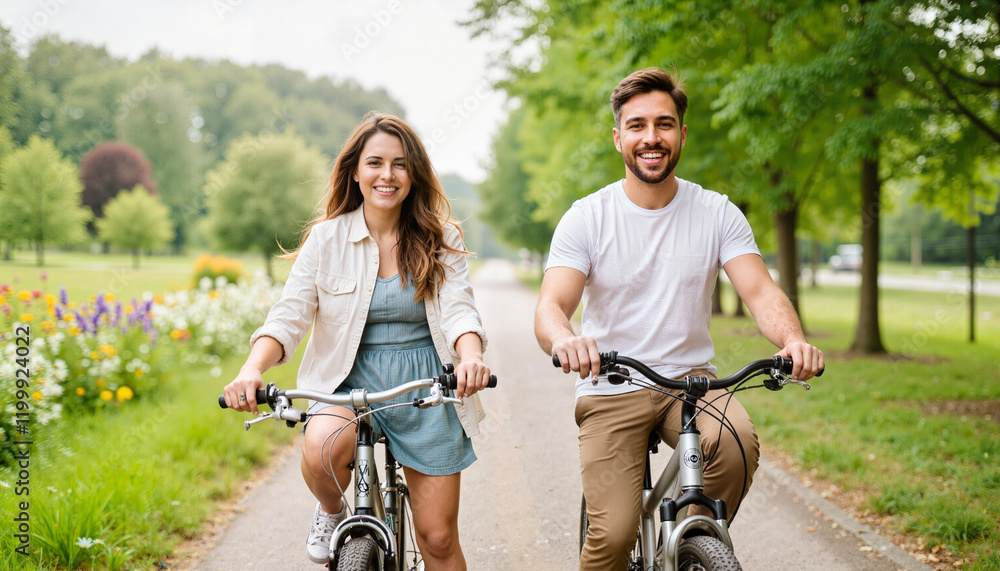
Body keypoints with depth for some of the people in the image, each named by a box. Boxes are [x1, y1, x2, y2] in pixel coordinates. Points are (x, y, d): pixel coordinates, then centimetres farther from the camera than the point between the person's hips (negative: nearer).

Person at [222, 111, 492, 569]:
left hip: (426, 388, 1)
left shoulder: (441, 239, 1)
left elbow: (458, 310, -10)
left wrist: (471, 358, -34)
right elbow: (289, 315, -9)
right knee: (321, 450, -35)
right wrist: (252, 369, -29)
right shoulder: (326, 239, -1)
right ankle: (332, 513, 1)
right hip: (350, 381, -1)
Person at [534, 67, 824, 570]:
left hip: (691, 380, 2)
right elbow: (550, 307, -14)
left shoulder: (717, 213, 1)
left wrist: (793, 339, -31)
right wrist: (563, 339, -39)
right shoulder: (587, 218, -4)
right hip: (610, 389, -1)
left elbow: (760, 291, -8)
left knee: (737, 444, -29)